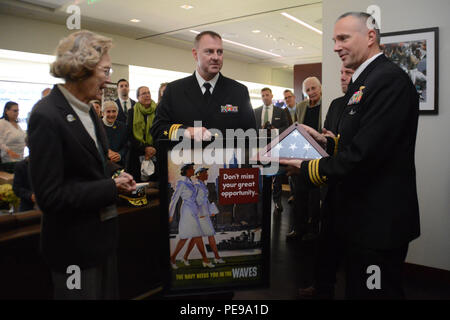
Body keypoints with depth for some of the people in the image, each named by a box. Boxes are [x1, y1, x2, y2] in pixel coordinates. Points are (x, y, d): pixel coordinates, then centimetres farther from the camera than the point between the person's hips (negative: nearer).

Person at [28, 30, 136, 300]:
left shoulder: (87, 110, 7)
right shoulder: (47, 116, -20)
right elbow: (50, 196, -22)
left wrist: (117, 179, -1)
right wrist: (111, 187, -18)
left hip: (102, 235, 8)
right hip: (74, 247, -8)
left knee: (109, 293, 21)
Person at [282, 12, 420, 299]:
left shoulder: (390, 79, -18)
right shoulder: (362, 83, 14)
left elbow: (364, 153, -25)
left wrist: (308, 169, -15)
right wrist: (326, 142, 3)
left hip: (378, 220, -10)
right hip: (358, 215, 10)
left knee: (376, 291, 6)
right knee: (356, 289, 22)